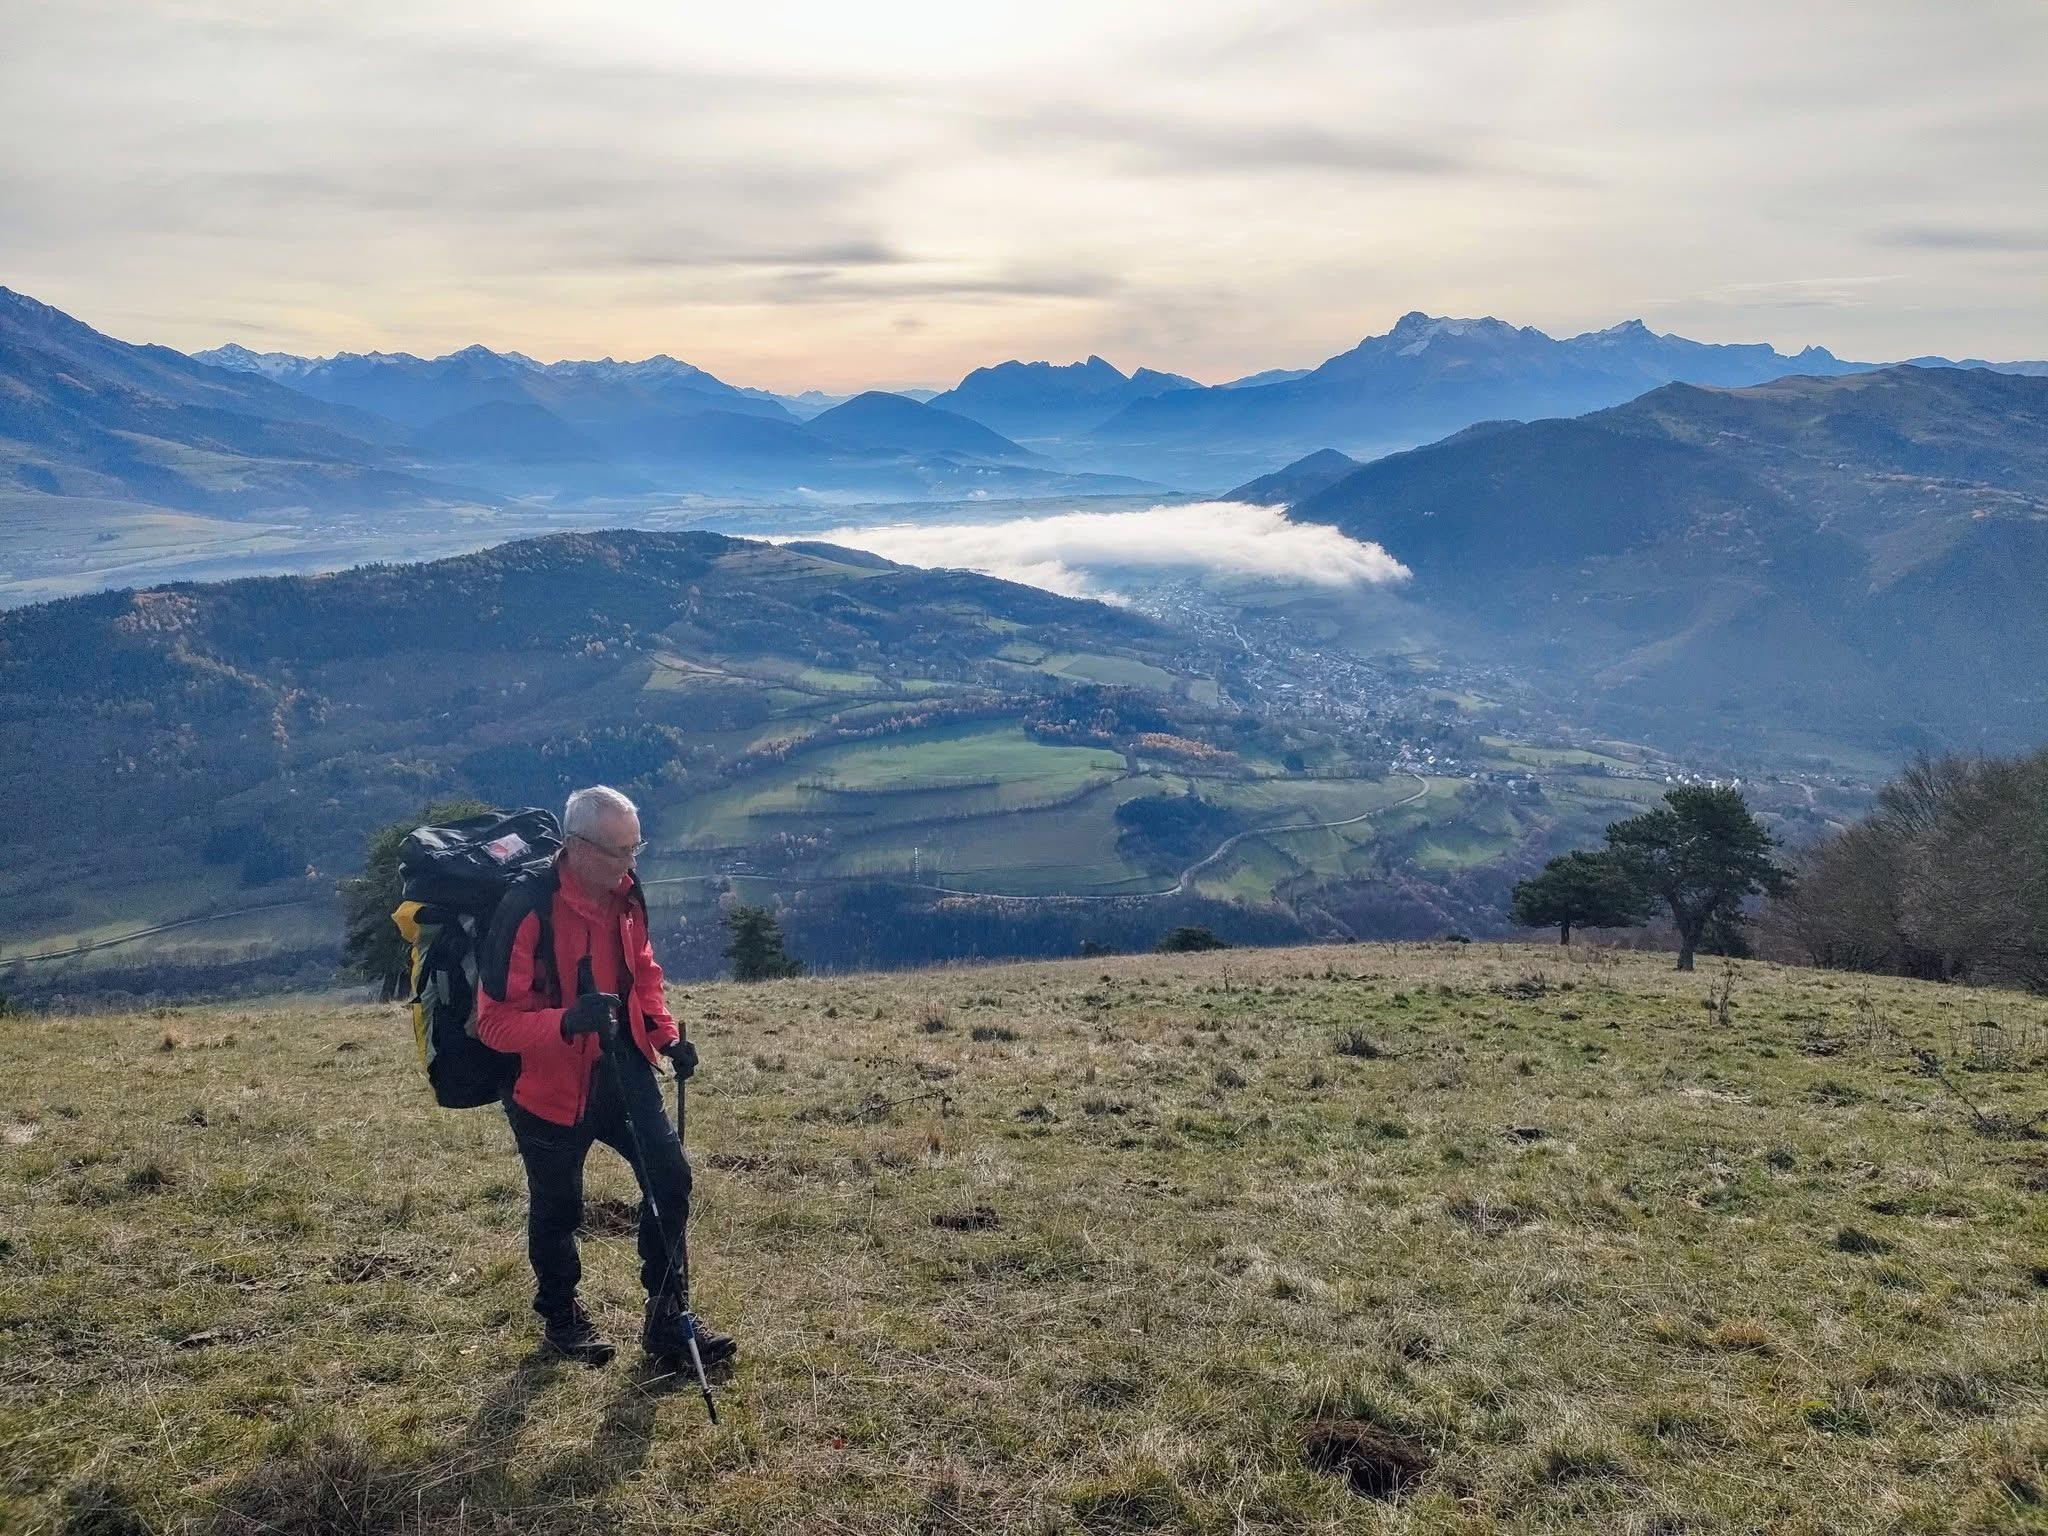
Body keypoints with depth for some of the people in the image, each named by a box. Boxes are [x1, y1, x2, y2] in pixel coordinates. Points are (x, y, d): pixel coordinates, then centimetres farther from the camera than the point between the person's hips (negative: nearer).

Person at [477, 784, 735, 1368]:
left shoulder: (625, 895, -4)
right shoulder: (527, 909, -26)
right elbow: (494, 1020, -24)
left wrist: (667, 1036, 1)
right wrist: (567, 1022, -39)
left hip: (622, 1068, 5)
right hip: (550, 1084, -5)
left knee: (670, 1178, -1)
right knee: (558, 1207, 13)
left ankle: (667, 1320, 14)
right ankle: (559, 1315, 39)